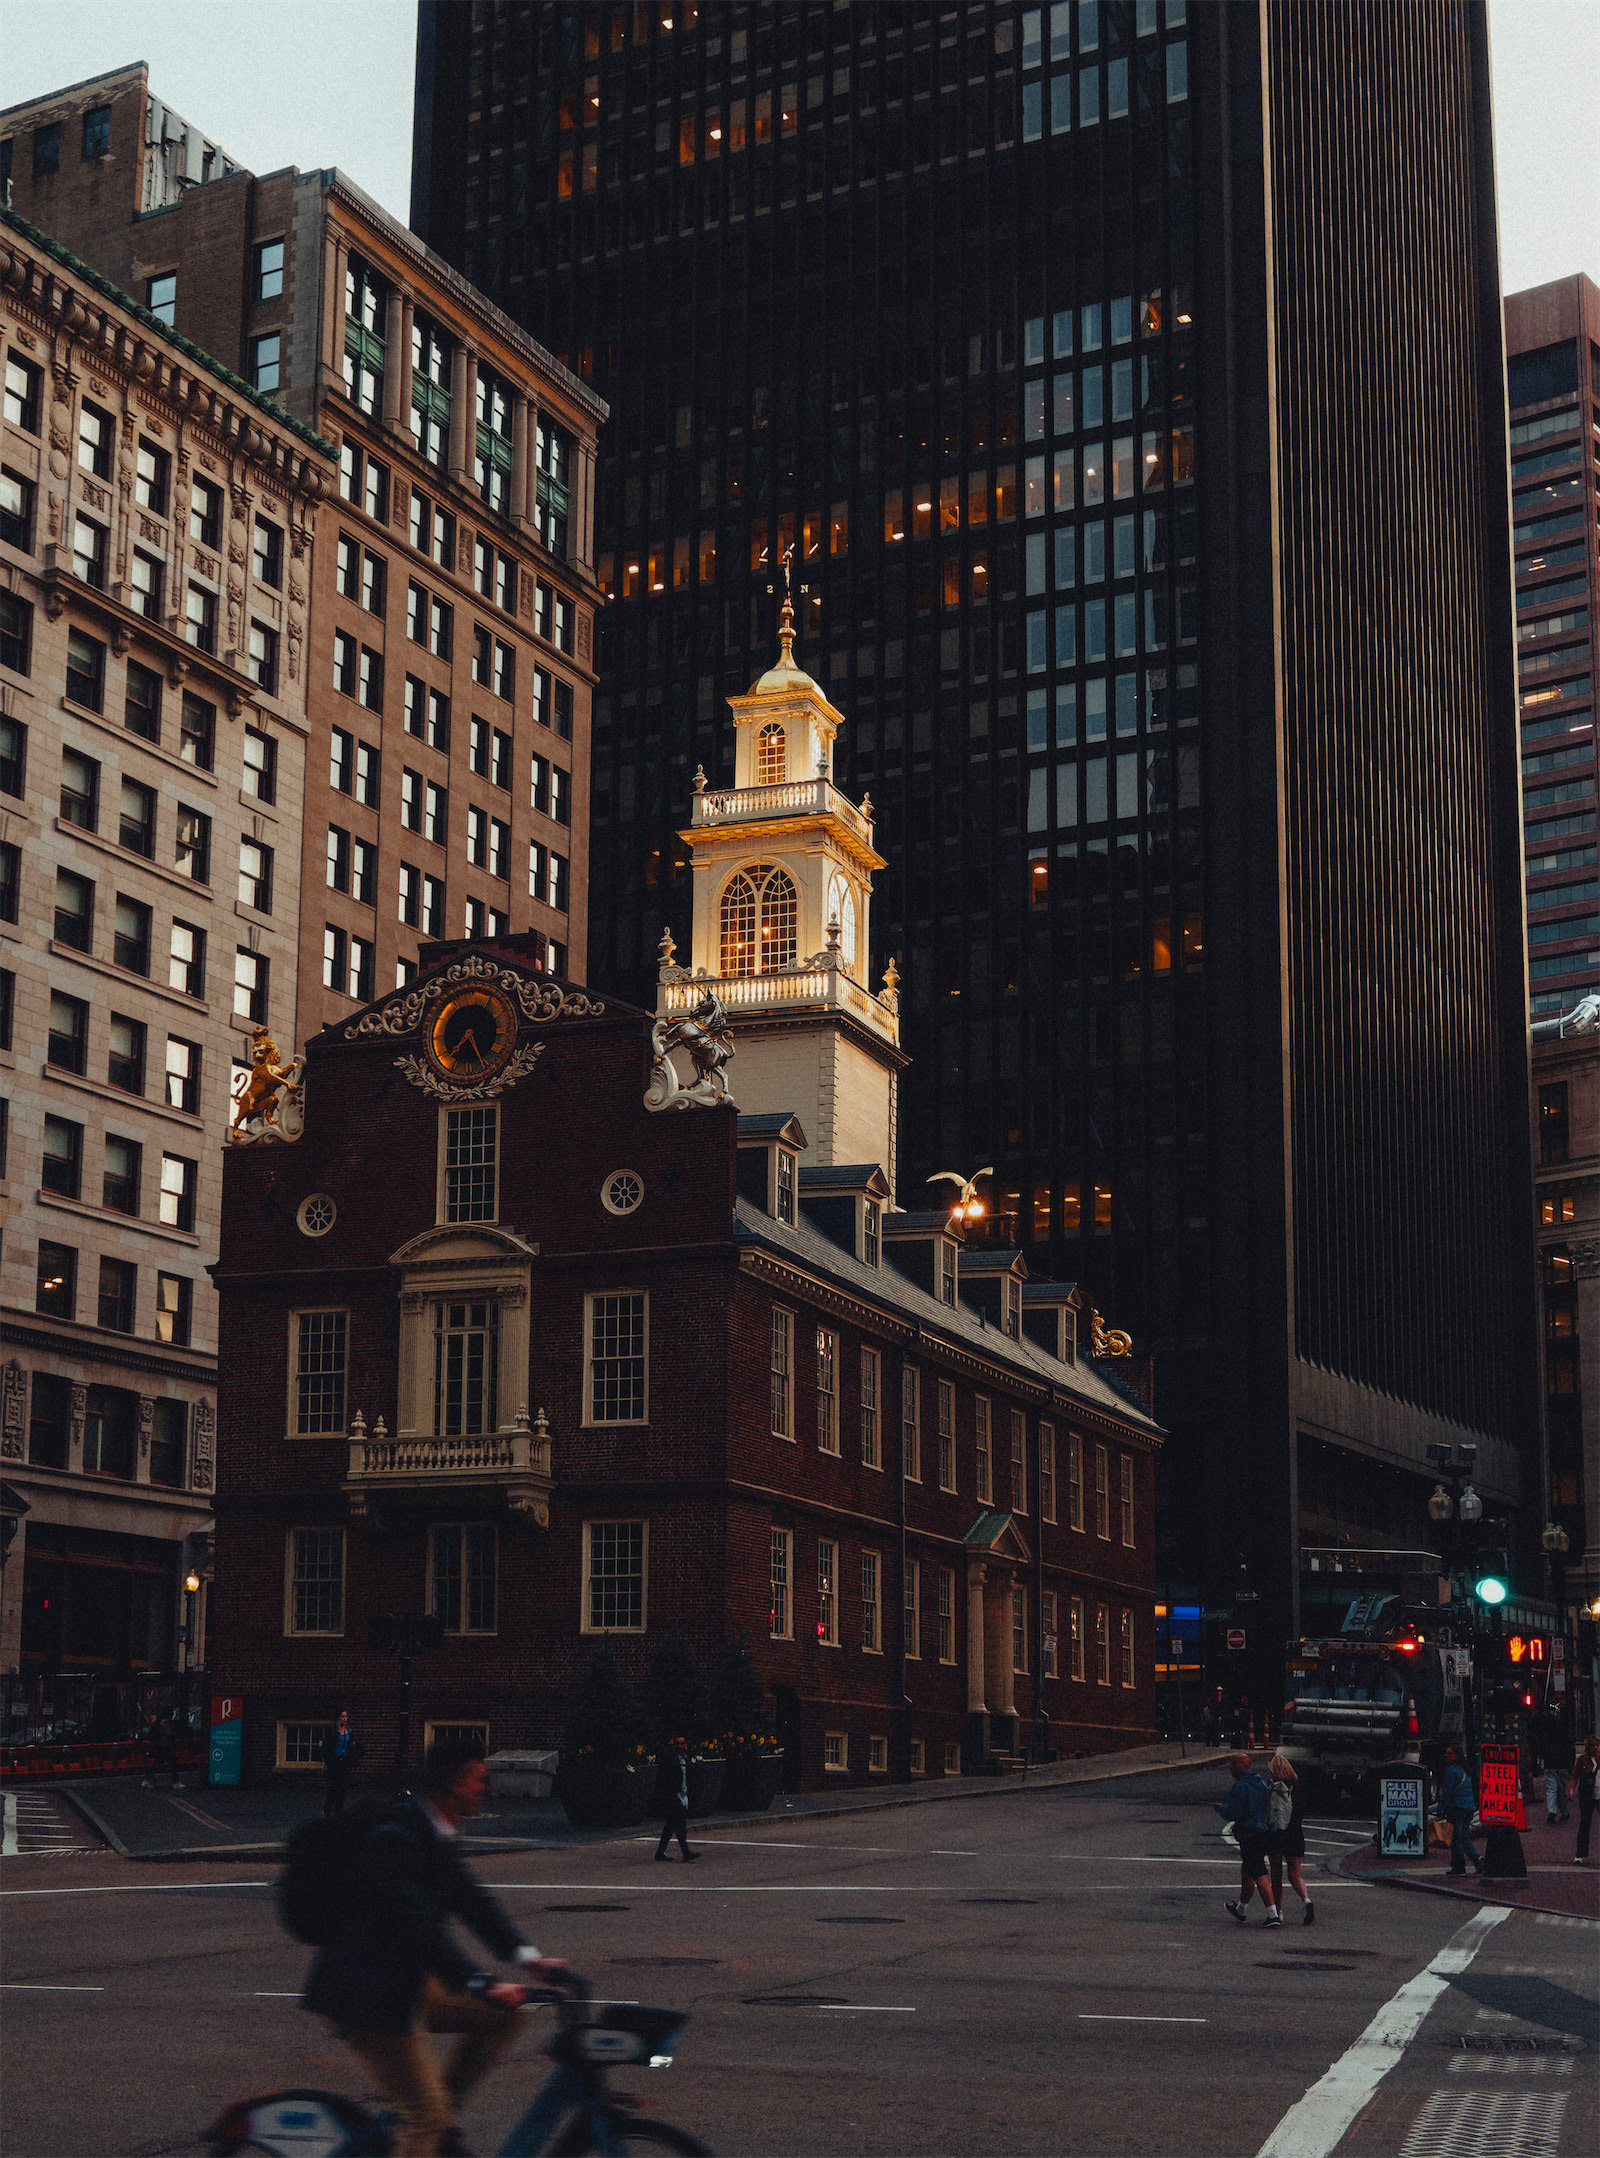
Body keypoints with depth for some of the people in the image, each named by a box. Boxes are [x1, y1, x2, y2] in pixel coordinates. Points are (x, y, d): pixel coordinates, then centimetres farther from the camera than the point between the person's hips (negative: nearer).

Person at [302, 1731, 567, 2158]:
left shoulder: (436, 1835, 8)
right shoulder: (396, 1838, -23)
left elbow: (469, 1898, 8)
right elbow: (419, 1924, -30)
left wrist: (527, 1954, -4)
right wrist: (480, 1986, -36)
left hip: (405, 1981, 10)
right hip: (365, 1993, -10)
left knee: (502, 2016, 5)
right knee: (426, 2118, -8)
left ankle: (442, 2112, 11)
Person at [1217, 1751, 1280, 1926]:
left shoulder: (1240, 1786, -15)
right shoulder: (1261, 1782, 10)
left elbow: (1233, 1813, -19)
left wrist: (1221, 1808, 2)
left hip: (1249, 1837, -9)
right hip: (1264, 1832, 9)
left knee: (1259, 1875, -9)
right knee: (1247, 1872, 23)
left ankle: (1273, 1914, -15)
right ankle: (1240, 1910, 37)